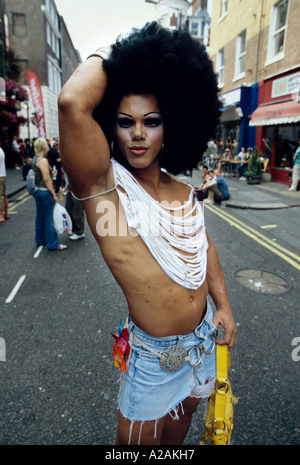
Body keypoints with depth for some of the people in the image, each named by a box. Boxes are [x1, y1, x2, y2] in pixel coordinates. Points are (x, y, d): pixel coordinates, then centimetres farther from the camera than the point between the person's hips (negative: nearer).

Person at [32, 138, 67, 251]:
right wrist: (54, 195, -18)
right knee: (48, 218, -4)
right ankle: (52, 244, 2)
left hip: (37, 191, 10)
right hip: (45, 192, -10)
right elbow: (47, 179, -20)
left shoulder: (34, 159, 11)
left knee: (40, 217, 16)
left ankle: (40, 240, 28)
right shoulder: (43, 160, -17)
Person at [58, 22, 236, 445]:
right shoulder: (105, 186, -21)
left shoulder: (184, 192, -2)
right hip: (154, 355, -5)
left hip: (203, 337, 6)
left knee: (181, 421, 30)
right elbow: (72, 103, -37)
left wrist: (224, 305, 6)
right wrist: (108, 56, -17)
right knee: (139, 437, 20)